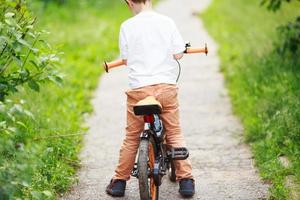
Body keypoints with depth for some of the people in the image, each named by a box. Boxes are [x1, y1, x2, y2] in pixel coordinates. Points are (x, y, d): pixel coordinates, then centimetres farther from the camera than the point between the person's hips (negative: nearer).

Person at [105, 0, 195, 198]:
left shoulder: (127, 26, -1)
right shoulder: (167, 22, 1)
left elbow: (126, 59, 4)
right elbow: (178, 54, 1)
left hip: (139, 88, 0)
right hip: (166, 86, 1)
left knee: (132, 137, 12)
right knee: (175, 133, 12)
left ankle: (119, 182, 18)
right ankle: (186, 180, 10)